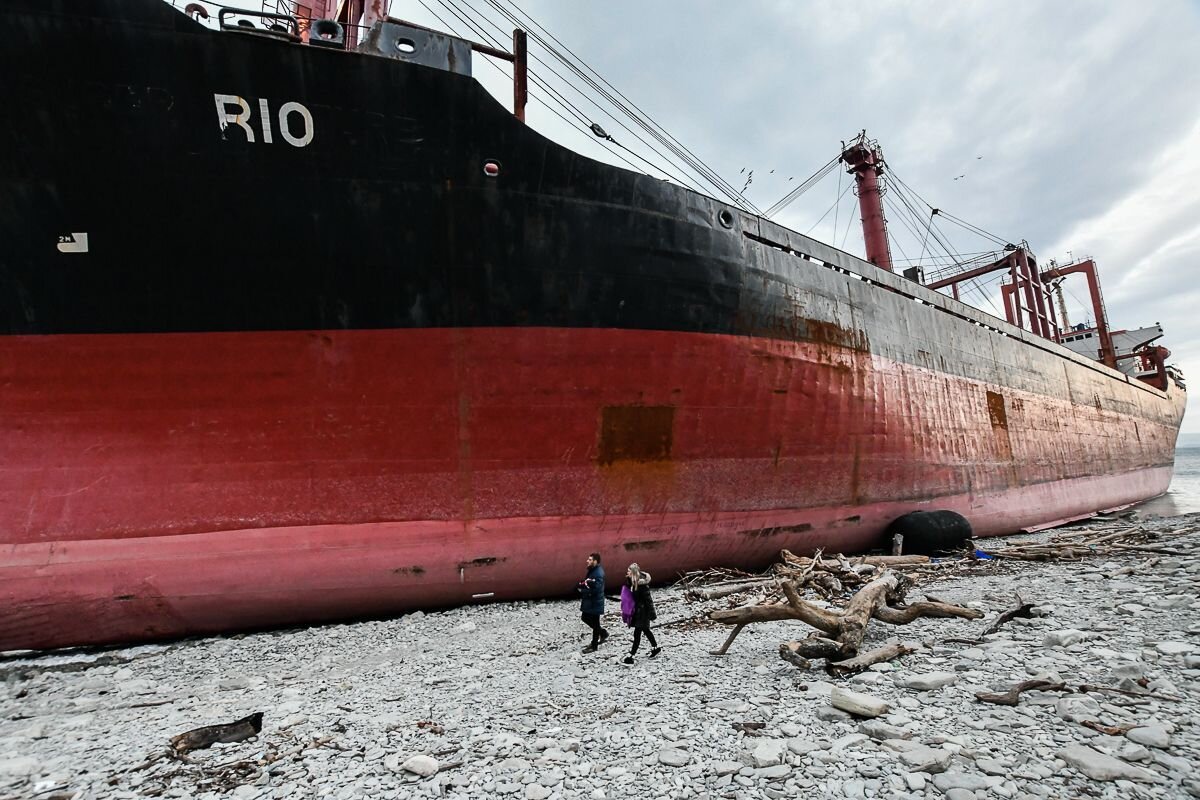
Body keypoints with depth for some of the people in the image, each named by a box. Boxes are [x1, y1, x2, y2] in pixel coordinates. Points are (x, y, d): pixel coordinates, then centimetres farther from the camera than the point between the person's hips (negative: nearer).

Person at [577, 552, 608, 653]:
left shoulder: (599, 573, -25)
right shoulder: (592, 570, 6)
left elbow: (595, 589, -31)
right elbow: (587, 583, 13)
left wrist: (582, 590, -20)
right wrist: (583, 584, -11)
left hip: (595, 603, -10)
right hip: (589, 601, 10)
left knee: (595, 624, 5)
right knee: (585, 618, 20)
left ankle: (594, 646, 19)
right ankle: (602, 633, 34)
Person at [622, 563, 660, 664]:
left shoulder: (642, 584, -25)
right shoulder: (634, 582, 0)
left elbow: (648, 599, -21)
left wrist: (652, 614, -17)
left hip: (643, 611, -9)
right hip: (637, 610, 9)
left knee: (637, 633, -4)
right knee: (645, 630, 22)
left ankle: (631, 657, 2)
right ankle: (656, 647, 40)